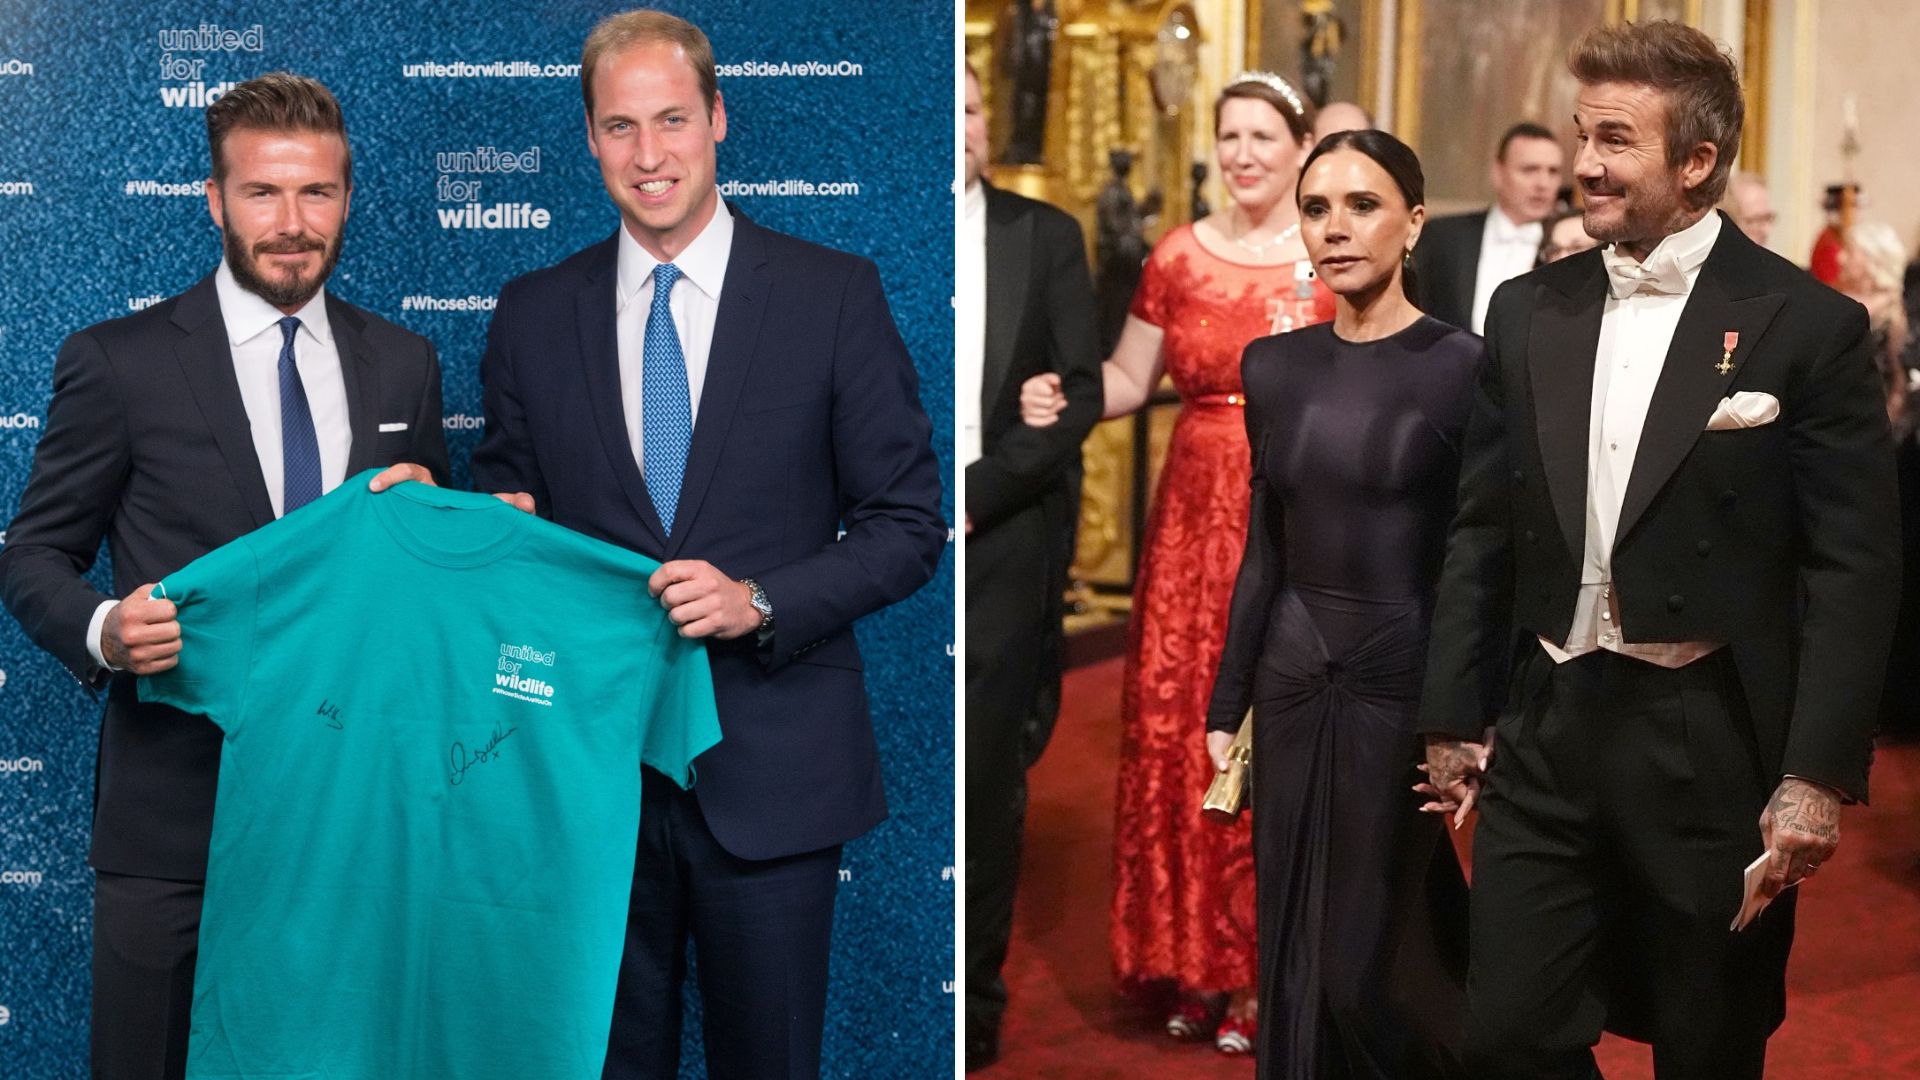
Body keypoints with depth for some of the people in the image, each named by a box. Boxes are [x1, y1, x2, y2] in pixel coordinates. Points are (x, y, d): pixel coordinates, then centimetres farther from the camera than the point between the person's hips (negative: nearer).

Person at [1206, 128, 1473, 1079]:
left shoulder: (1462, 366, -10)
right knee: (1294, 952, 12)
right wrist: (1227, 705, 9)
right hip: (1295, 681, 5)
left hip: (1408, 681, -5)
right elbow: (1265, 549, 10)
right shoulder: (1274, 365, 6)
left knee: (1374, 960, 1)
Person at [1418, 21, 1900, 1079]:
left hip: (1712, 747, -3)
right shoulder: (1528, 311, 6)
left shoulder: (1805, 324, -7)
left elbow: (1855, 564, -8)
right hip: (1544, 734, 4)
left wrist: (1819, 773, -13)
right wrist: (1454, 716, 10)